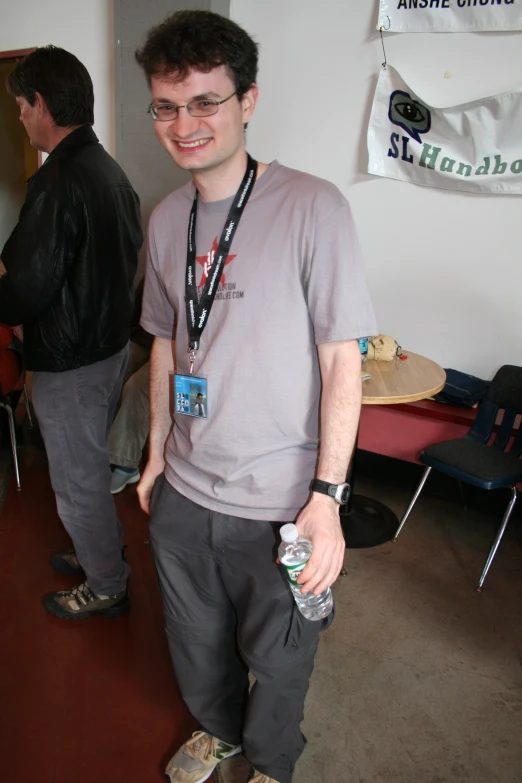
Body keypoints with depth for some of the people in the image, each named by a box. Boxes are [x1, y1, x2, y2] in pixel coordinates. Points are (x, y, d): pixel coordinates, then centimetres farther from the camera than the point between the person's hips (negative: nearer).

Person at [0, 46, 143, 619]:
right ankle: (102, 552, 46)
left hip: (69, 362, -9)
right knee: (92, 465, 26)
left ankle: (106, 588, 29)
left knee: (77, 480, 10)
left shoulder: (56, 182, -23)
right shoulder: (111, 169, 6)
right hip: (112, 343, 9)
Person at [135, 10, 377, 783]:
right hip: (184, 488, 5)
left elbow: (342, 360, -15)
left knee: (276, 656, 18)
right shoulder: (166, 218, 2)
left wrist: (327, 498, -18)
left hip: (278, 502, -5)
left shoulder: (312, 208, -16)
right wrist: (157, 453, 14)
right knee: (195, 637, 26)